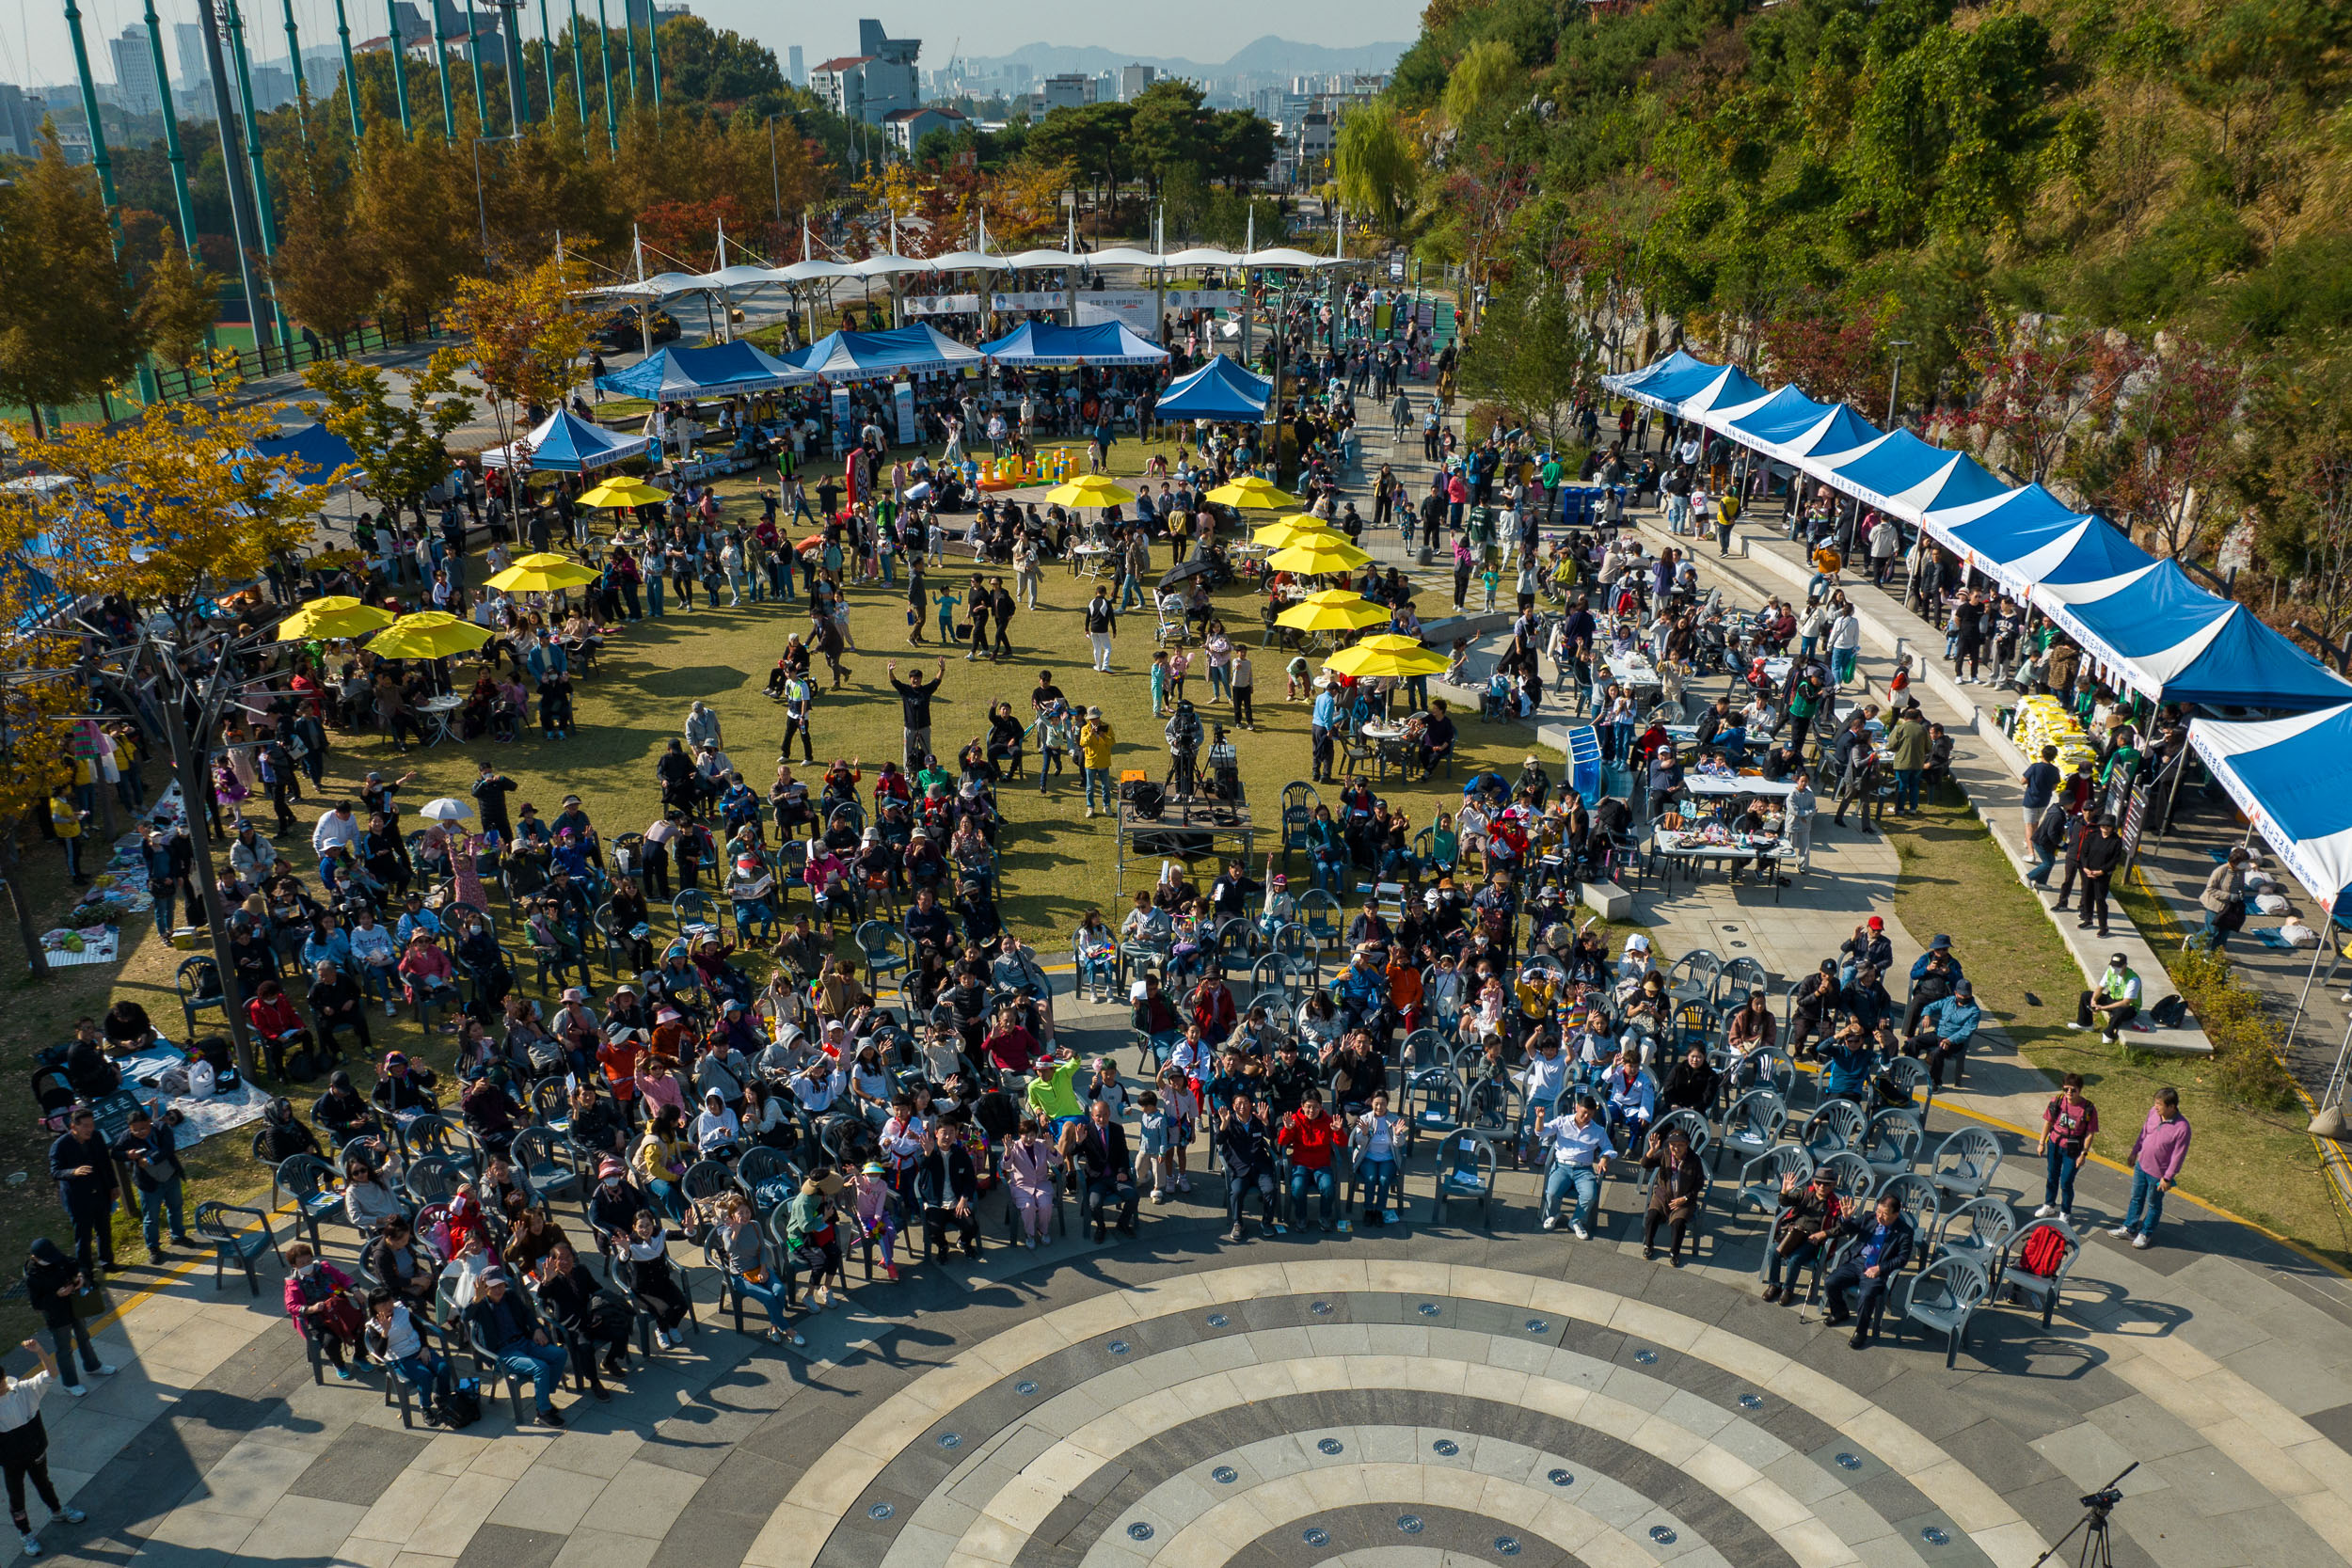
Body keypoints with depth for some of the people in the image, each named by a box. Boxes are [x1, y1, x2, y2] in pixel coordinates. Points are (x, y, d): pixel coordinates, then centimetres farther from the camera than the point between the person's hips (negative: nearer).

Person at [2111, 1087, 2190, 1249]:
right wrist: (2134, 1152, 15)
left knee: (2153, 1205, 17)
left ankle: (2145, 1234, 37)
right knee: (2136, 1198, 23)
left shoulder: (2182, 1127, -30)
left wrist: (2167, 1178, -16)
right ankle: (2129, 1229, 40)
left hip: (2158, 1173, -6)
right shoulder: (2153, 1112, -12)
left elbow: (2178, 1155, -21)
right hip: (2141, 1165, 6)